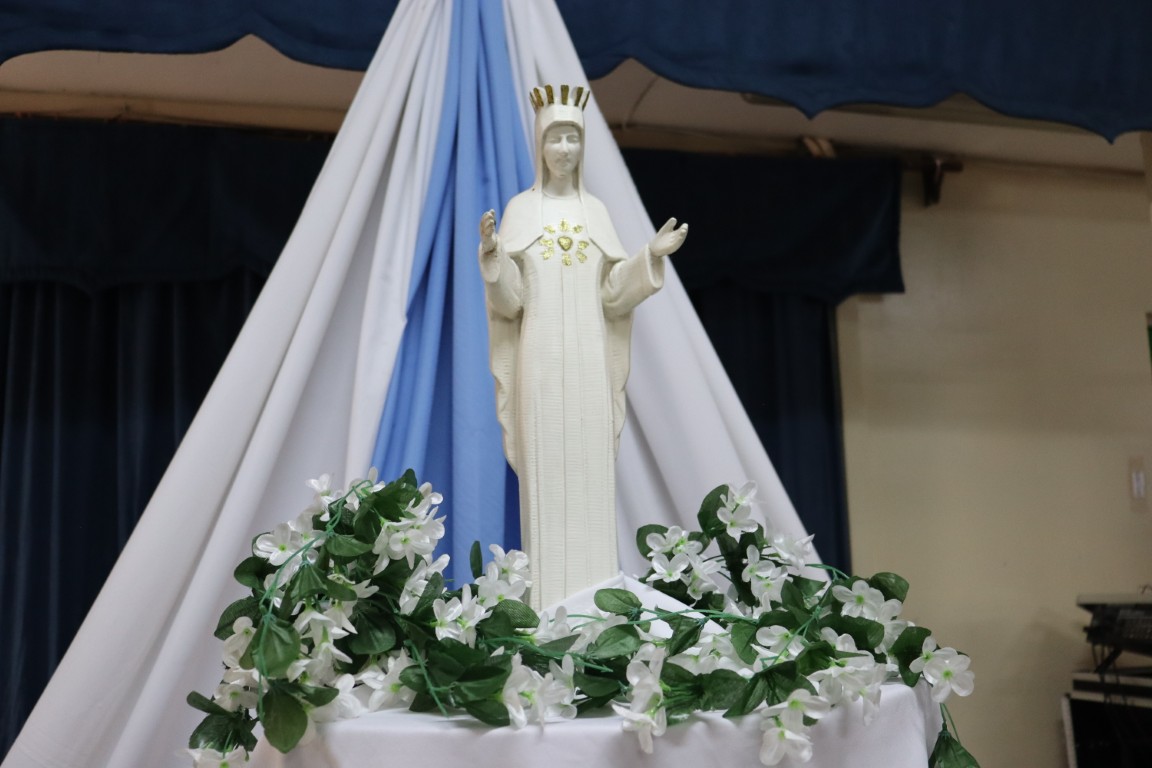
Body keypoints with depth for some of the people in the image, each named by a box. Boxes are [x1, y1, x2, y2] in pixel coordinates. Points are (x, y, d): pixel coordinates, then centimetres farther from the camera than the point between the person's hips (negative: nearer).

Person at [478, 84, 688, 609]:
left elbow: (612, 293, 7)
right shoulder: (520, 209, 5)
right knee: (543, 469, -4)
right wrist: (491, 252, -20)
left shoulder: (596, 211, 12)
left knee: (592, 468, 1)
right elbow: (509, 299, -3)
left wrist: (652, 257, -6)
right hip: (541, 354, -2)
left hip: (588, 356, 3)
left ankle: (592, 593, 9)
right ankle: (545, 595, 3)